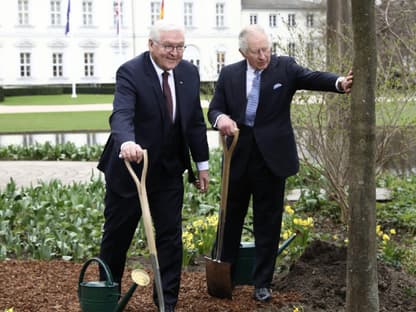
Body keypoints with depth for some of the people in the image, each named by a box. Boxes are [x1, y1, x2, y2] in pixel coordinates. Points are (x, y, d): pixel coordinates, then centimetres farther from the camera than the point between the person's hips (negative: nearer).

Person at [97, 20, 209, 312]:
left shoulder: (189, 73, 0)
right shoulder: (130, 72, -18)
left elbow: (195, 121, 8)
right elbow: (122, 114, -34)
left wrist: (202, 164, 8)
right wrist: (127, 142, -54)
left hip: (169, 171, 4)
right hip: (129, 168, -4)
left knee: (171, 236, 4)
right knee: (117, 236, 11)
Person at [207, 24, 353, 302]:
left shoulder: (285, 67, -2)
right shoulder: (229, 74, 4)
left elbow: (311, 77, -17)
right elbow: (215, 108, 5)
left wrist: (339, 82, -37)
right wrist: (220, 118, -20)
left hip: (271, 157, -2)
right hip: (238, 156, 2)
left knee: (268, 223, 5)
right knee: (231, 217, 14)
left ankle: (262, 283, 16)